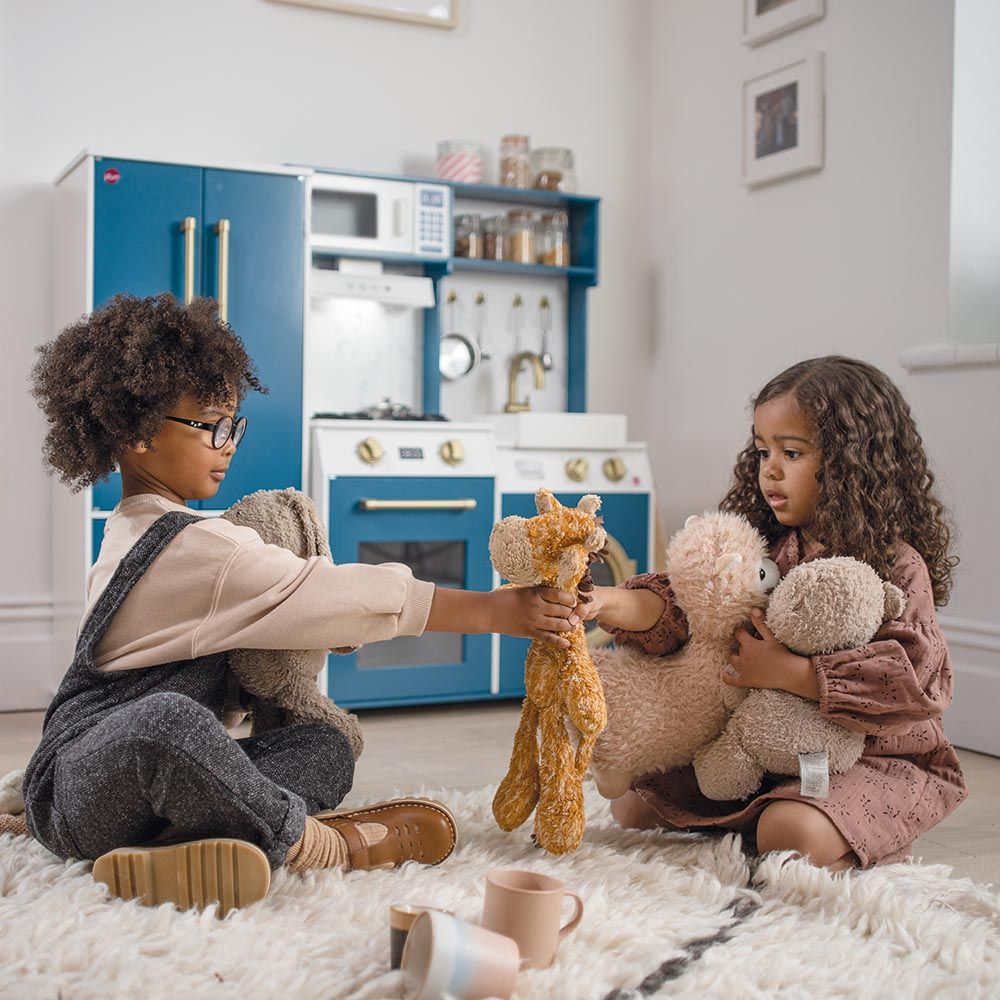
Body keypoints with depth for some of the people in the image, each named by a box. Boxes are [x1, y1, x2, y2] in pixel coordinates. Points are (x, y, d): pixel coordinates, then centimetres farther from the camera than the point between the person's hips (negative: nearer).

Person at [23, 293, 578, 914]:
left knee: (327, 748, -2)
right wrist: (494, 611, -16)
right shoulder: (194, 547, -18)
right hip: (76, 787, -9)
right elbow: (343, 595, -20)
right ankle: (312, 841, -18)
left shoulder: (131, 528, 13)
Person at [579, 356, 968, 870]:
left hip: (872, 760, -6)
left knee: (791, 832, -34)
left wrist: (785, 672, -24)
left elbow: (917, 677, -24)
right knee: (633, 804, 2)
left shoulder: (893, 563, -14)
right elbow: (679, 605, -6)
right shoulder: (764, 550, 4)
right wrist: (608, 601, -26)